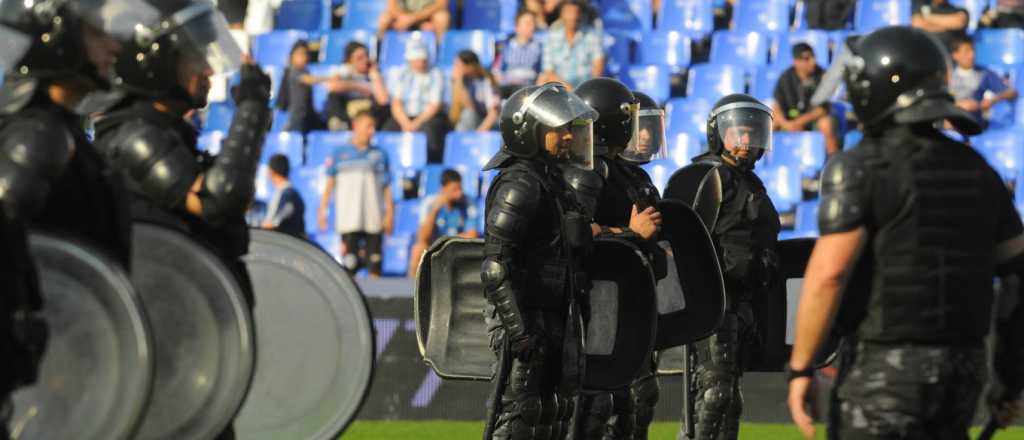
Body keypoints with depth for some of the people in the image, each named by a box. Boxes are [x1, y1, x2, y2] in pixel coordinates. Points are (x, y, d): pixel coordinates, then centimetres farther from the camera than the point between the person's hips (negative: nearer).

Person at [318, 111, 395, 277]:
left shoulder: (379, 155, 8)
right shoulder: (339, 153, 5)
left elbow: (387, 186, 8)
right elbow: (329, 183, 7)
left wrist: (389, 213, 1)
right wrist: (322, 210, 1)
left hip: (374, 220, 1)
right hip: (348, 219, -1)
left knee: (374, 263, -1)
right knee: (349, 263, -6)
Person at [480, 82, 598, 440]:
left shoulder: (551, 180, 15)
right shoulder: (519, 185, -15)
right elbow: (496, 265, -21)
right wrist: (519, 328, -25)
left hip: (552, 323, 10)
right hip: (527, 320, -10)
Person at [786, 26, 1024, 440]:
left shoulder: (860, 168, -10)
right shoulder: (977, 171, 10)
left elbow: (828, 274, -19)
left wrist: (800, 367, -14)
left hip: (884, 366, -6)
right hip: (963, 368, 6)